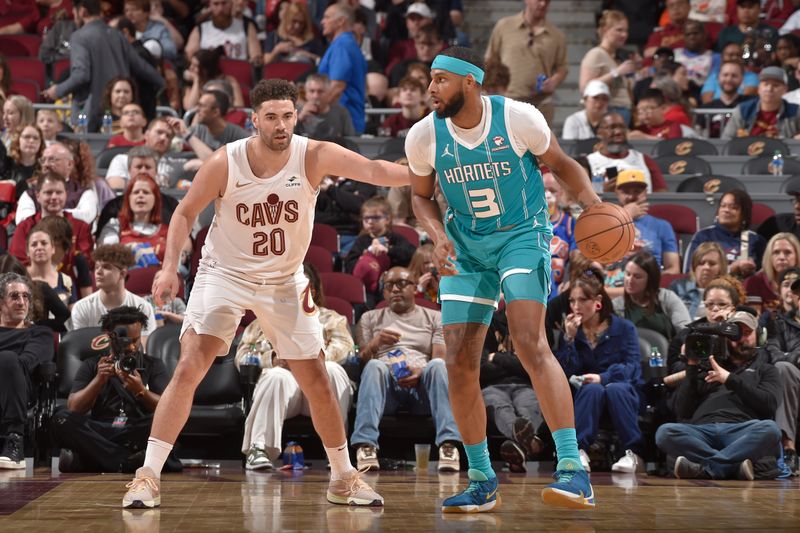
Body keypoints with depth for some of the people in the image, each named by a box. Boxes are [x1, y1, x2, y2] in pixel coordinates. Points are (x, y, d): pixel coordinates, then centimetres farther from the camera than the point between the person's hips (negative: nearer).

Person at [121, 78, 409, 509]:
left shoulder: (314, 156, -18)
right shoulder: (224, 163, -18)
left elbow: (373, 170, -30)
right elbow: (186, 212, -5)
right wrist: (169, 267, -16)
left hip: (284, 281, 2)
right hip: (224, 275, -2)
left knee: (316, 380, 4)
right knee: (189, 369, -15)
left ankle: (343, 477, 21)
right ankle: (148, 476, -10)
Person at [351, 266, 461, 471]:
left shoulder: (434, 318, 23)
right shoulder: (370, 318, 27)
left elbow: (440, 357, 7)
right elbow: (360, 358, 14)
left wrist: (421, 372, -16)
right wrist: (376, 343, -9)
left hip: (421, 384, 0)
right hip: (386, 381, 0)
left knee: (438, 366, -34)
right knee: (375, 366, -35)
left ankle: (448, 444, -48)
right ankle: (365, 445, -50)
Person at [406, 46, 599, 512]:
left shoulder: (519, 118, -16)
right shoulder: (424, 135, -8)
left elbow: (561, 164, 0)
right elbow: (422, 197, 9)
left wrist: (591, 198, -19)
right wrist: (438, 235, -12)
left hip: (522, 237, -4)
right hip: (466, 248, 4)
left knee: (530, 342, -25)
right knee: (460, 365, -1)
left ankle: (574, 469, -26)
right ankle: (483, 482, 13)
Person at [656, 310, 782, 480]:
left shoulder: (765, 370, 26)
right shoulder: (707, 367, 29)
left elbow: (769, 404, 5)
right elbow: (682, 412, 18)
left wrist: (731, 380, 0)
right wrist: (691, 368, 11)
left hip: (741, 432, -1)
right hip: (701, 431, 1)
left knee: (770, 429, -36)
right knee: (665, 432, -31)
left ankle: (705, 467, -38)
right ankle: (734, 467, -36)